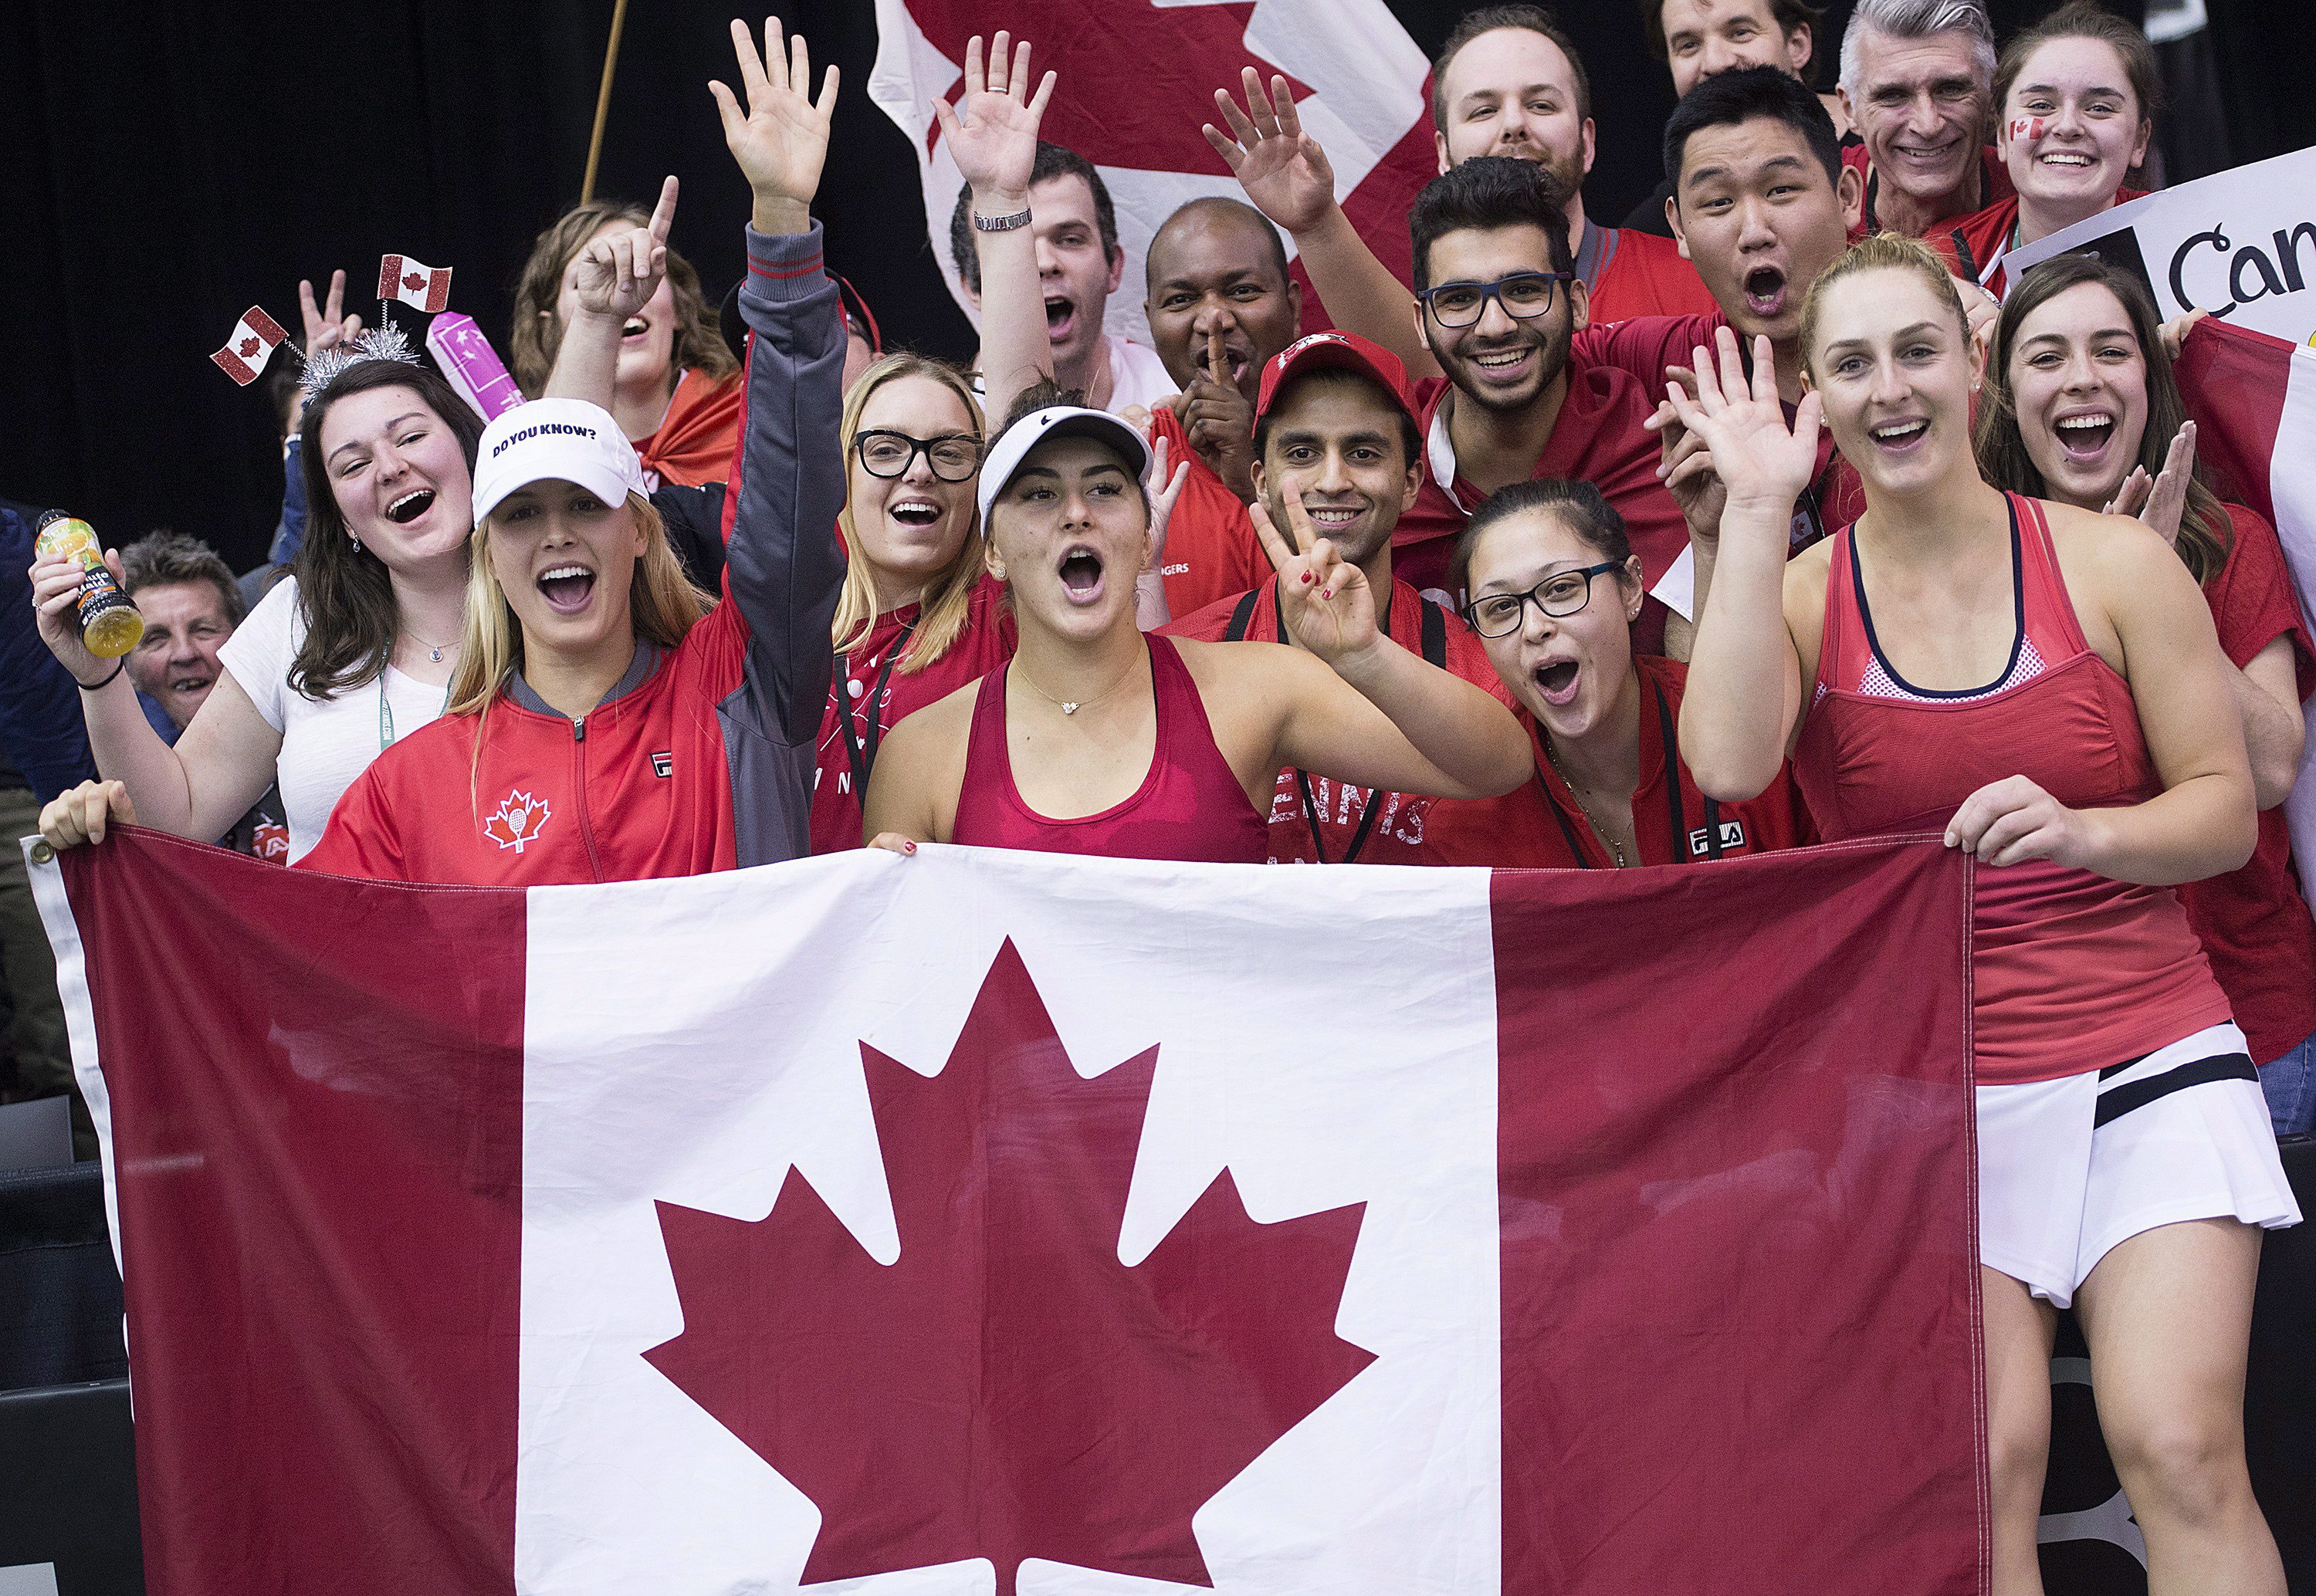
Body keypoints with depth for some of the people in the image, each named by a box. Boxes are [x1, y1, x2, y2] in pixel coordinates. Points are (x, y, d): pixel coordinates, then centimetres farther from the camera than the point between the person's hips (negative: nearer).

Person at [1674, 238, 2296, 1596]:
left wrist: (2084, 832, -17)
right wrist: (1760, 508, -16)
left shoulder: (2115, 563, 1)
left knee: (2179, 1448, -13)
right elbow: (1729, 764, -19)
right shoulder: (1802, 594, 3)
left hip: (2146, 1050, -1)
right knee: (1988, 1468, -8)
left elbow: (2226, 809, 4)